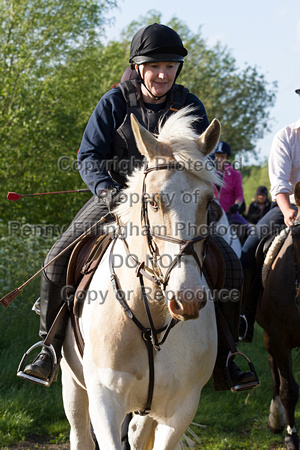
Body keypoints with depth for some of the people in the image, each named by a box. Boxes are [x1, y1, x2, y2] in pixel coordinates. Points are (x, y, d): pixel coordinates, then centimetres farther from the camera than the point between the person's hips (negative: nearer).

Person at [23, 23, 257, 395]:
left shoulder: (189, 106, 0)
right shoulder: (115, 102, -4)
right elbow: (89, 156, -7)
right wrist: (105, 187, -27)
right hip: (115, 196, -1)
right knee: (59, 259, -16)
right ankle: (51, 347, 0)